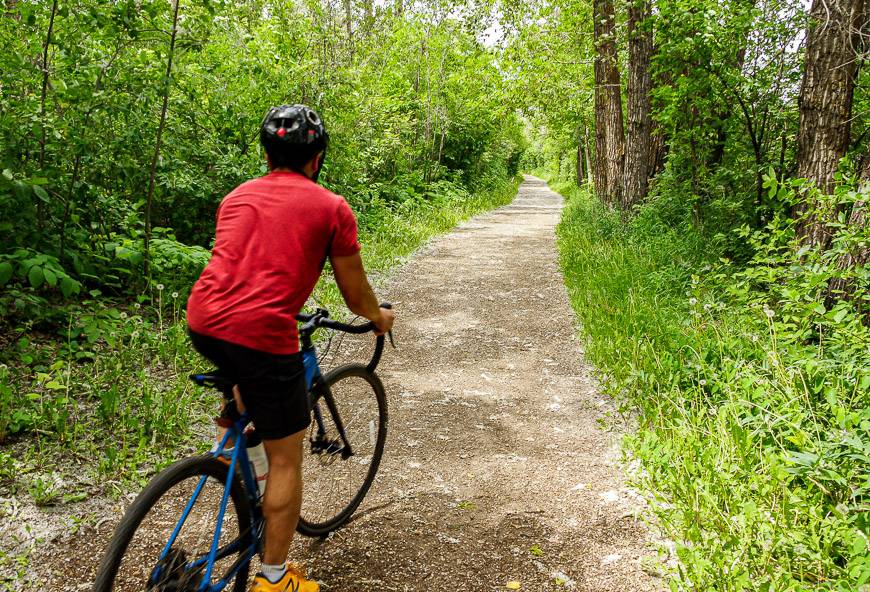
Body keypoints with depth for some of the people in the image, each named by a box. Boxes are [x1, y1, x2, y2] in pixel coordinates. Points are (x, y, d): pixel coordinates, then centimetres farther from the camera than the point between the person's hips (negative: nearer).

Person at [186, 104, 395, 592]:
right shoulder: (332, 208, 3)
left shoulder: (238, 196, 19)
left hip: (202, 322, 6)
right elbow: (356, 297, 9)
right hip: (262, 332, -6)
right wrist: (380, 318, 31)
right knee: (286, 459, 11)